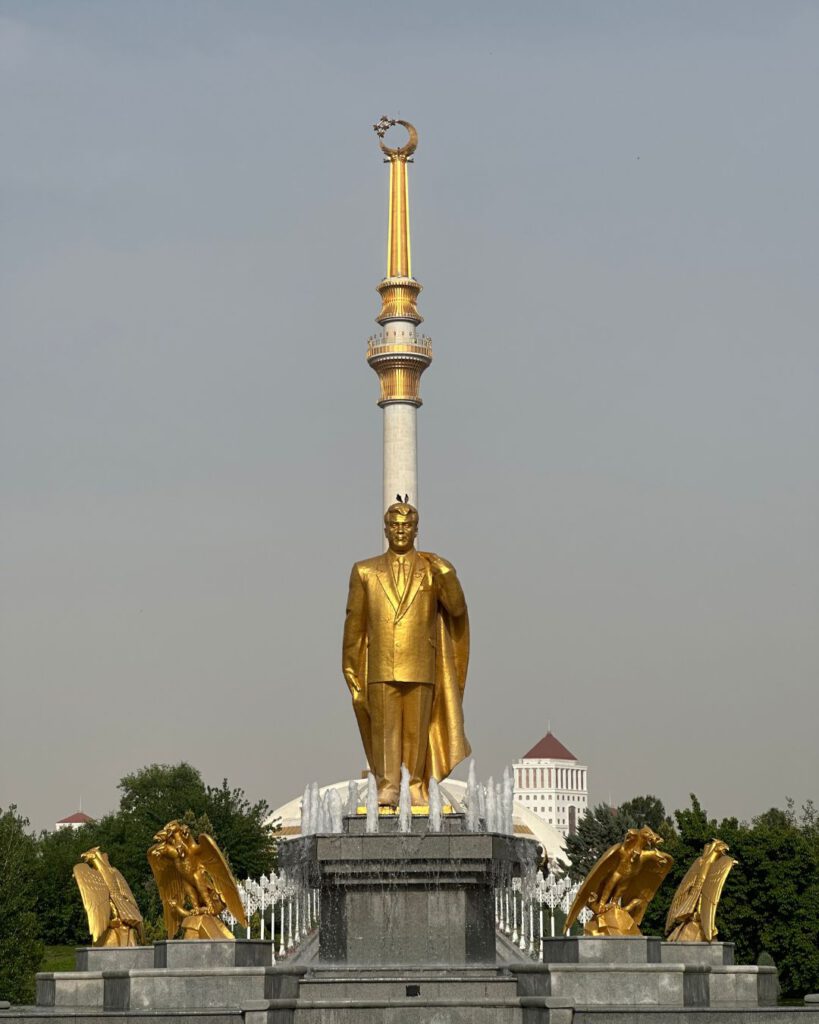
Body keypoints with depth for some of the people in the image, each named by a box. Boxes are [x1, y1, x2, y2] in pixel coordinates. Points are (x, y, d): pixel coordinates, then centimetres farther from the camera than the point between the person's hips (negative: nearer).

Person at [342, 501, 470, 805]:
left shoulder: (434, 570, 9)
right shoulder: (365, 571, 11)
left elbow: (456, 608, -3)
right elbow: (354, 623, 12)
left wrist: (444, 574, -17)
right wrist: (350, 666, 9)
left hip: (420, 664, 0)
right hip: (381, 665, 0)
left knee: (418, 728, 1)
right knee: (384, 726, -6)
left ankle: (418, 787, 7)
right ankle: (387, 788, -8)